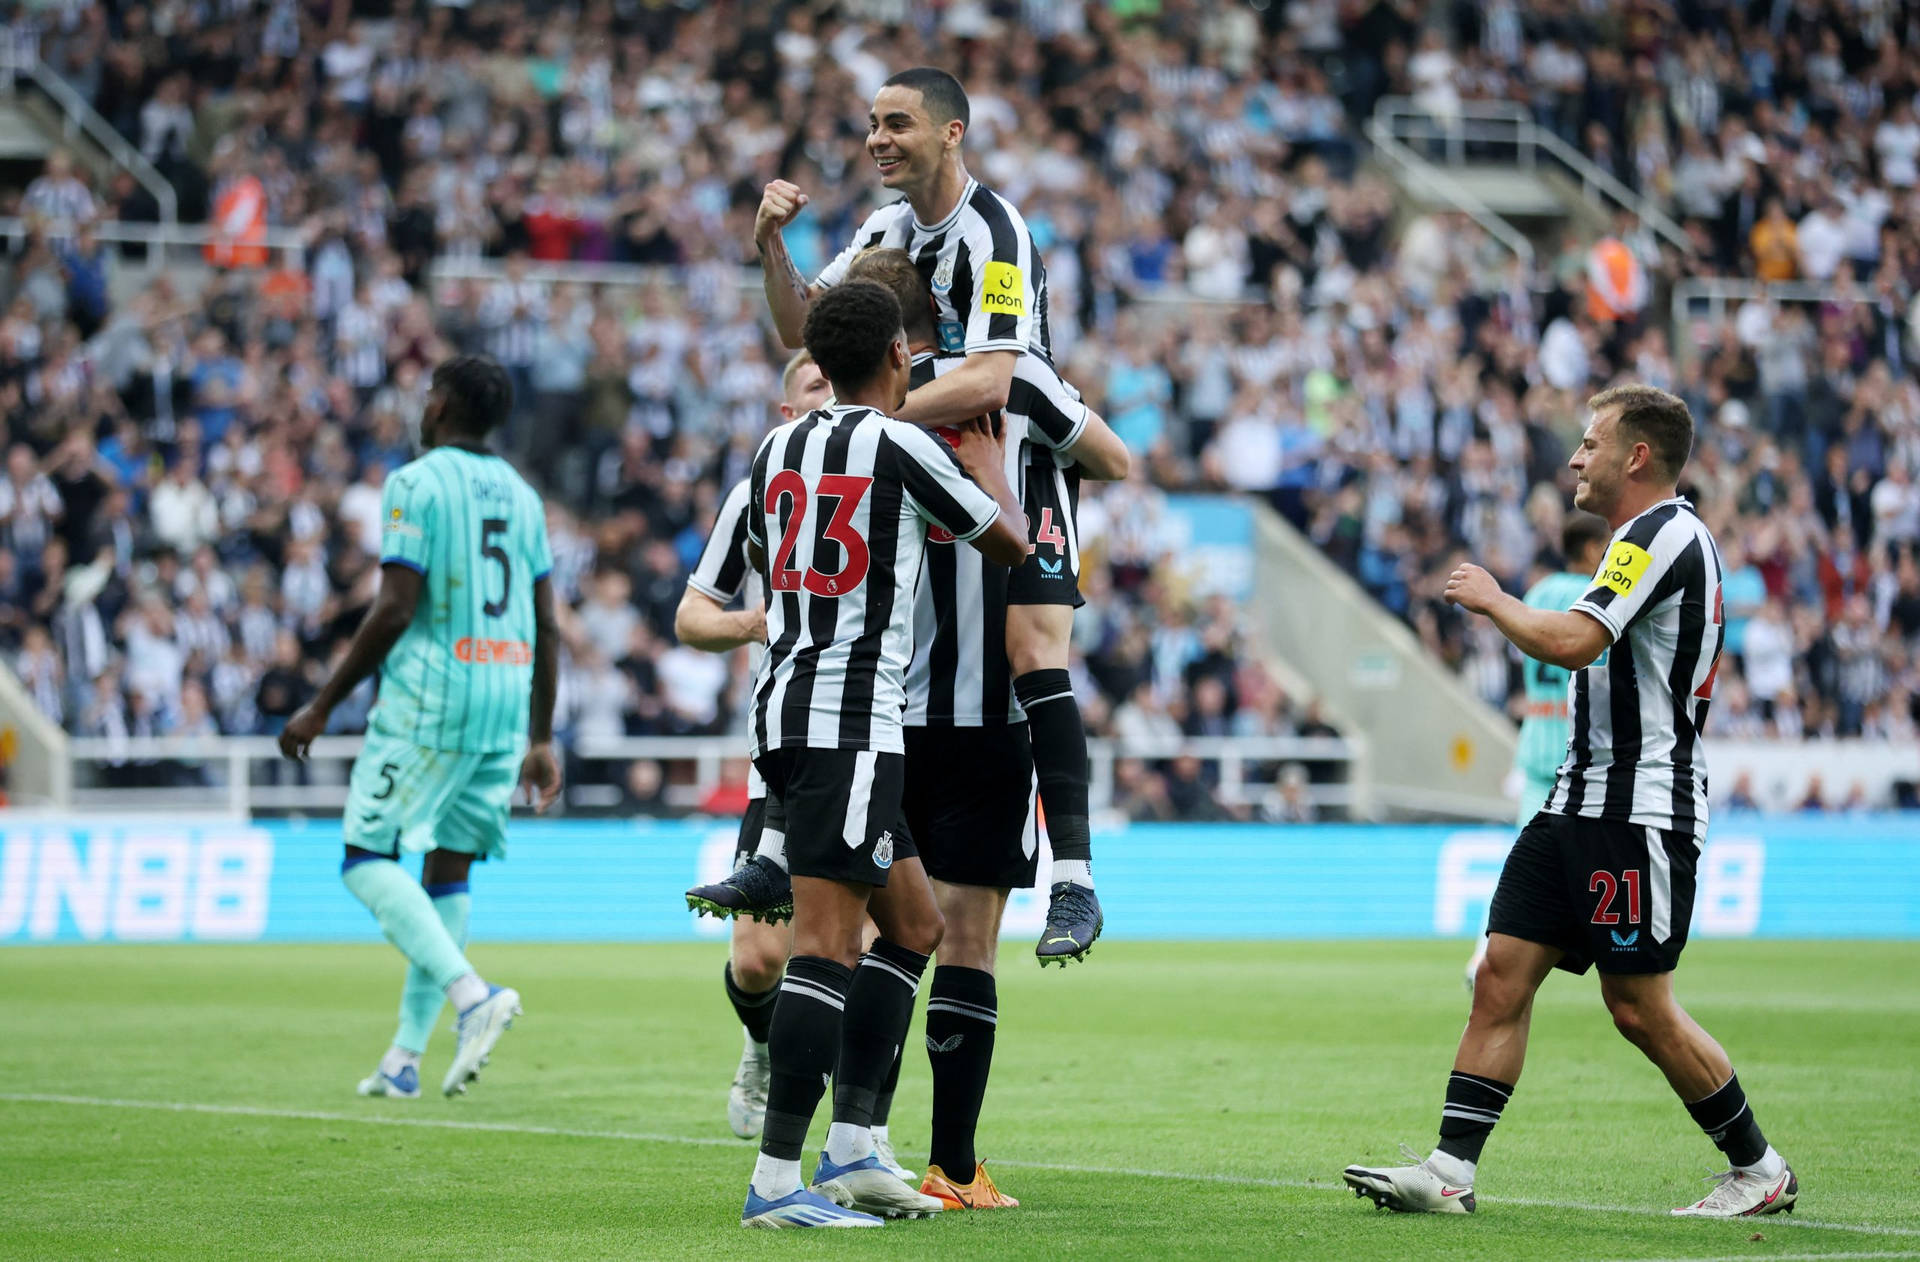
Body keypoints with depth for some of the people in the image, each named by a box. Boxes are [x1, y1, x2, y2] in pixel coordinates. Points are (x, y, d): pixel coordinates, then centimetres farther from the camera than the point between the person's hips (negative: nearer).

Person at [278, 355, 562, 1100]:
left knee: (368, 858, -3)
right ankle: (406, 1057, 11)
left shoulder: (417, 484, -7)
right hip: (507, 698, 7)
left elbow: (394, 611, -14)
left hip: (431, 695, -7)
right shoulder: (521, 495, 15)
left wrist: (322, 707, -8)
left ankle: (472, 993, -22)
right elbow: (547, 628, 14)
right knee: (449, 868, 10)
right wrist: (542, 740, 19)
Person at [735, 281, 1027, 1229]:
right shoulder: (901, 447, -8)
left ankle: (850, 1151, 14)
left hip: (783, 704, 8)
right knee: (827, 942, -10)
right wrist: (981, 449, 19)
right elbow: (1010, 541, 4)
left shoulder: (779, 448, 12)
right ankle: (776, 1182, -15)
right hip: (850, 719, -8)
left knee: (913, 923, 17)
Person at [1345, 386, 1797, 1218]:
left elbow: (1571, 643, -25)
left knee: (1640, 1009, -5)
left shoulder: (1662, 534, -14)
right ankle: (1450, 1172, -3)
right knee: (1502, 974, 0)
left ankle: (1760, 1171, 10)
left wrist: (1491, 599, -9)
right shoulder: (1659, 538, 19)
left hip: (1639, 809, -10)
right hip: (1583, 800, 10)